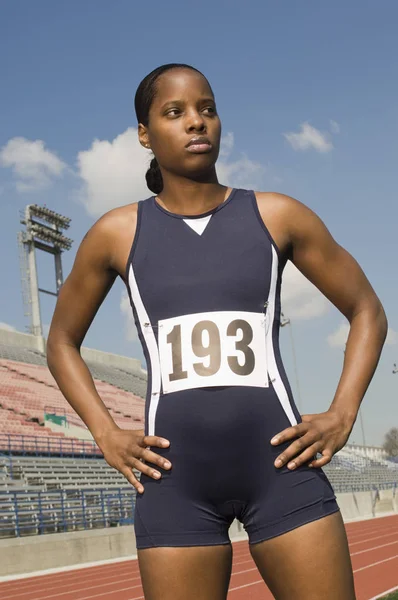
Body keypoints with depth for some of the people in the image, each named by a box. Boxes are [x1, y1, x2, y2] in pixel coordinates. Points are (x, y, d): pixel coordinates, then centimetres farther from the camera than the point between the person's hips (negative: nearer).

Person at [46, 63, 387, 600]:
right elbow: (62, 343, 18)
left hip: (280, 462, 0)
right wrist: (105, 434, 5)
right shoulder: (118, 233, 6)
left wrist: (342, 415, 1)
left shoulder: (276, 215, 5)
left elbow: (367, 311, 14)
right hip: (175, 477, 0)